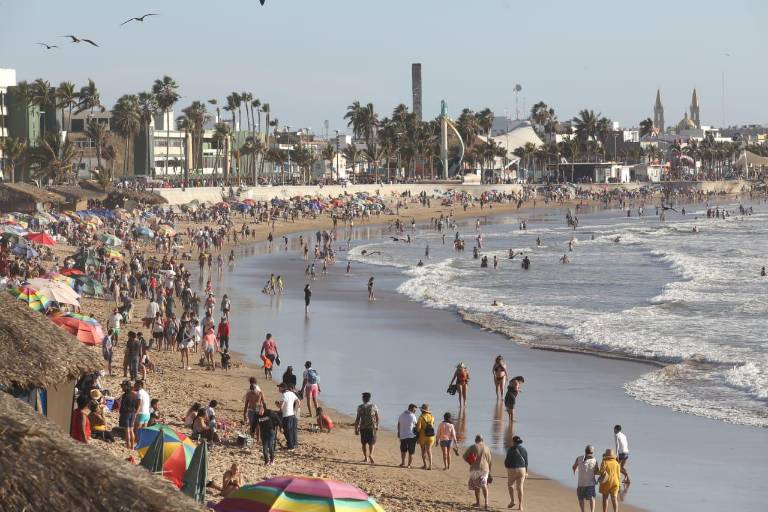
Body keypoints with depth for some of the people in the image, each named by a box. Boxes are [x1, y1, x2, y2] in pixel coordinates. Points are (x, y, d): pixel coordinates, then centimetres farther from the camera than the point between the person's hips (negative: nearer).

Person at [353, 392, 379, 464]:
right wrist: (377, 425, 22)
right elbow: (377, 417, 8)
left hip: (363, 427, -1)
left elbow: (357, 419, -4)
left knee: (364, 443, 13)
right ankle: (370, 455, -22)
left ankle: (366, 458, 17)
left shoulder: (360, 407, -3)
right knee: (371, 443, 3)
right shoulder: (374, 406, 3)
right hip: (372, 427, 1)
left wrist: (356, 429, 1)